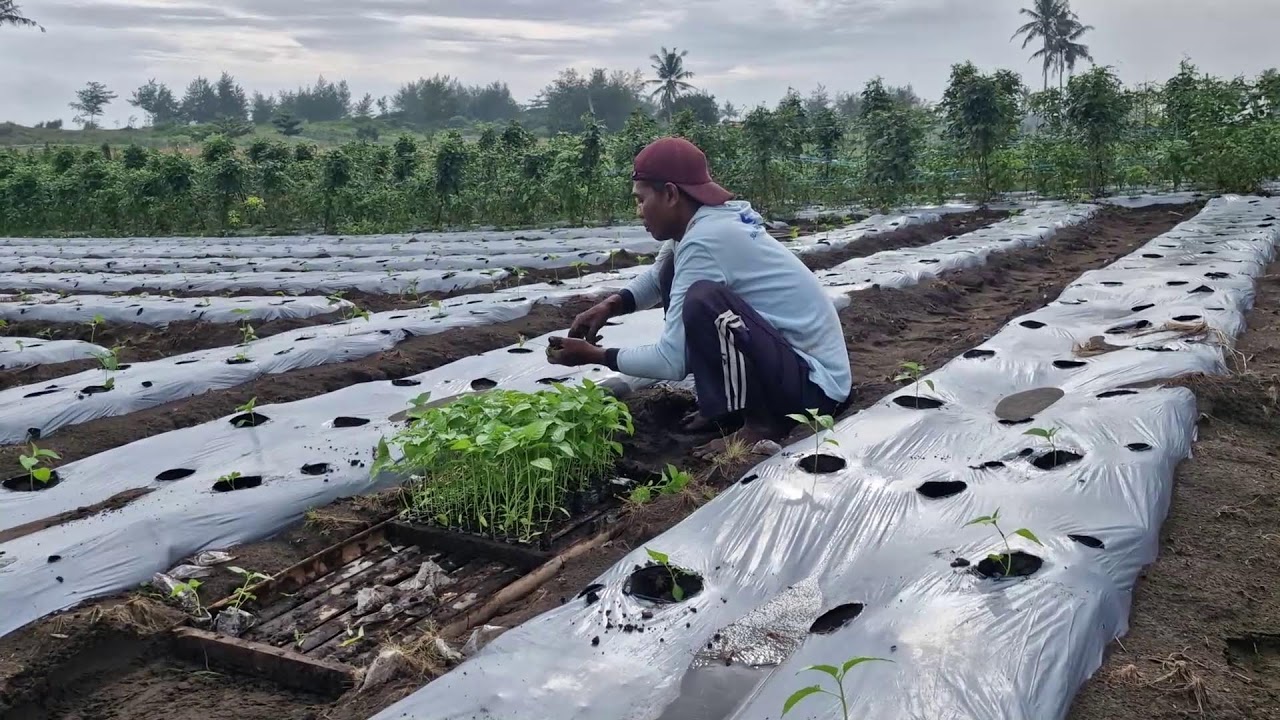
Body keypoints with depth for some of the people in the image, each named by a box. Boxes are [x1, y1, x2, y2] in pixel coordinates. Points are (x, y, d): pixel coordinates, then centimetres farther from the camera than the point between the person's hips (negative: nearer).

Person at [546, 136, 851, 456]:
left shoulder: (705, 241, -23)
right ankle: (724, 405, 12)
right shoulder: (713, 221, 3)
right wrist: (610, 306, 3)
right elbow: (657, 277, 23)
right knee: (675, 274, 9)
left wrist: (594, 355, -9)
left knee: (703, 301, -32)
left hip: (815, 384, -9)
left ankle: (762, 424, -11)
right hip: (788, 353, 9)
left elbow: (671, 362, -23)